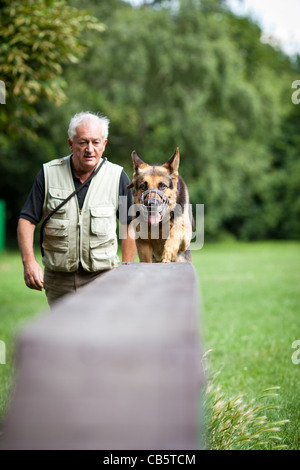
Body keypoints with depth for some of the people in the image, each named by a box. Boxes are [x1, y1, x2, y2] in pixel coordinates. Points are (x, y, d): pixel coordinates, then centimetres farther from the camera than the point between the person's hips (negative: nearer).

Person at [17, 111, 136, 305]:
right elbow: (27, 220, 0)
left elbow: (129, 225, 7)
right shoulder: (49, 174, 0)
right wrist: (29, 261, -15)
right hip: (58, 279, 2)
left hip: (101, 277, -1)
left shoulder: (117, 177, -1)